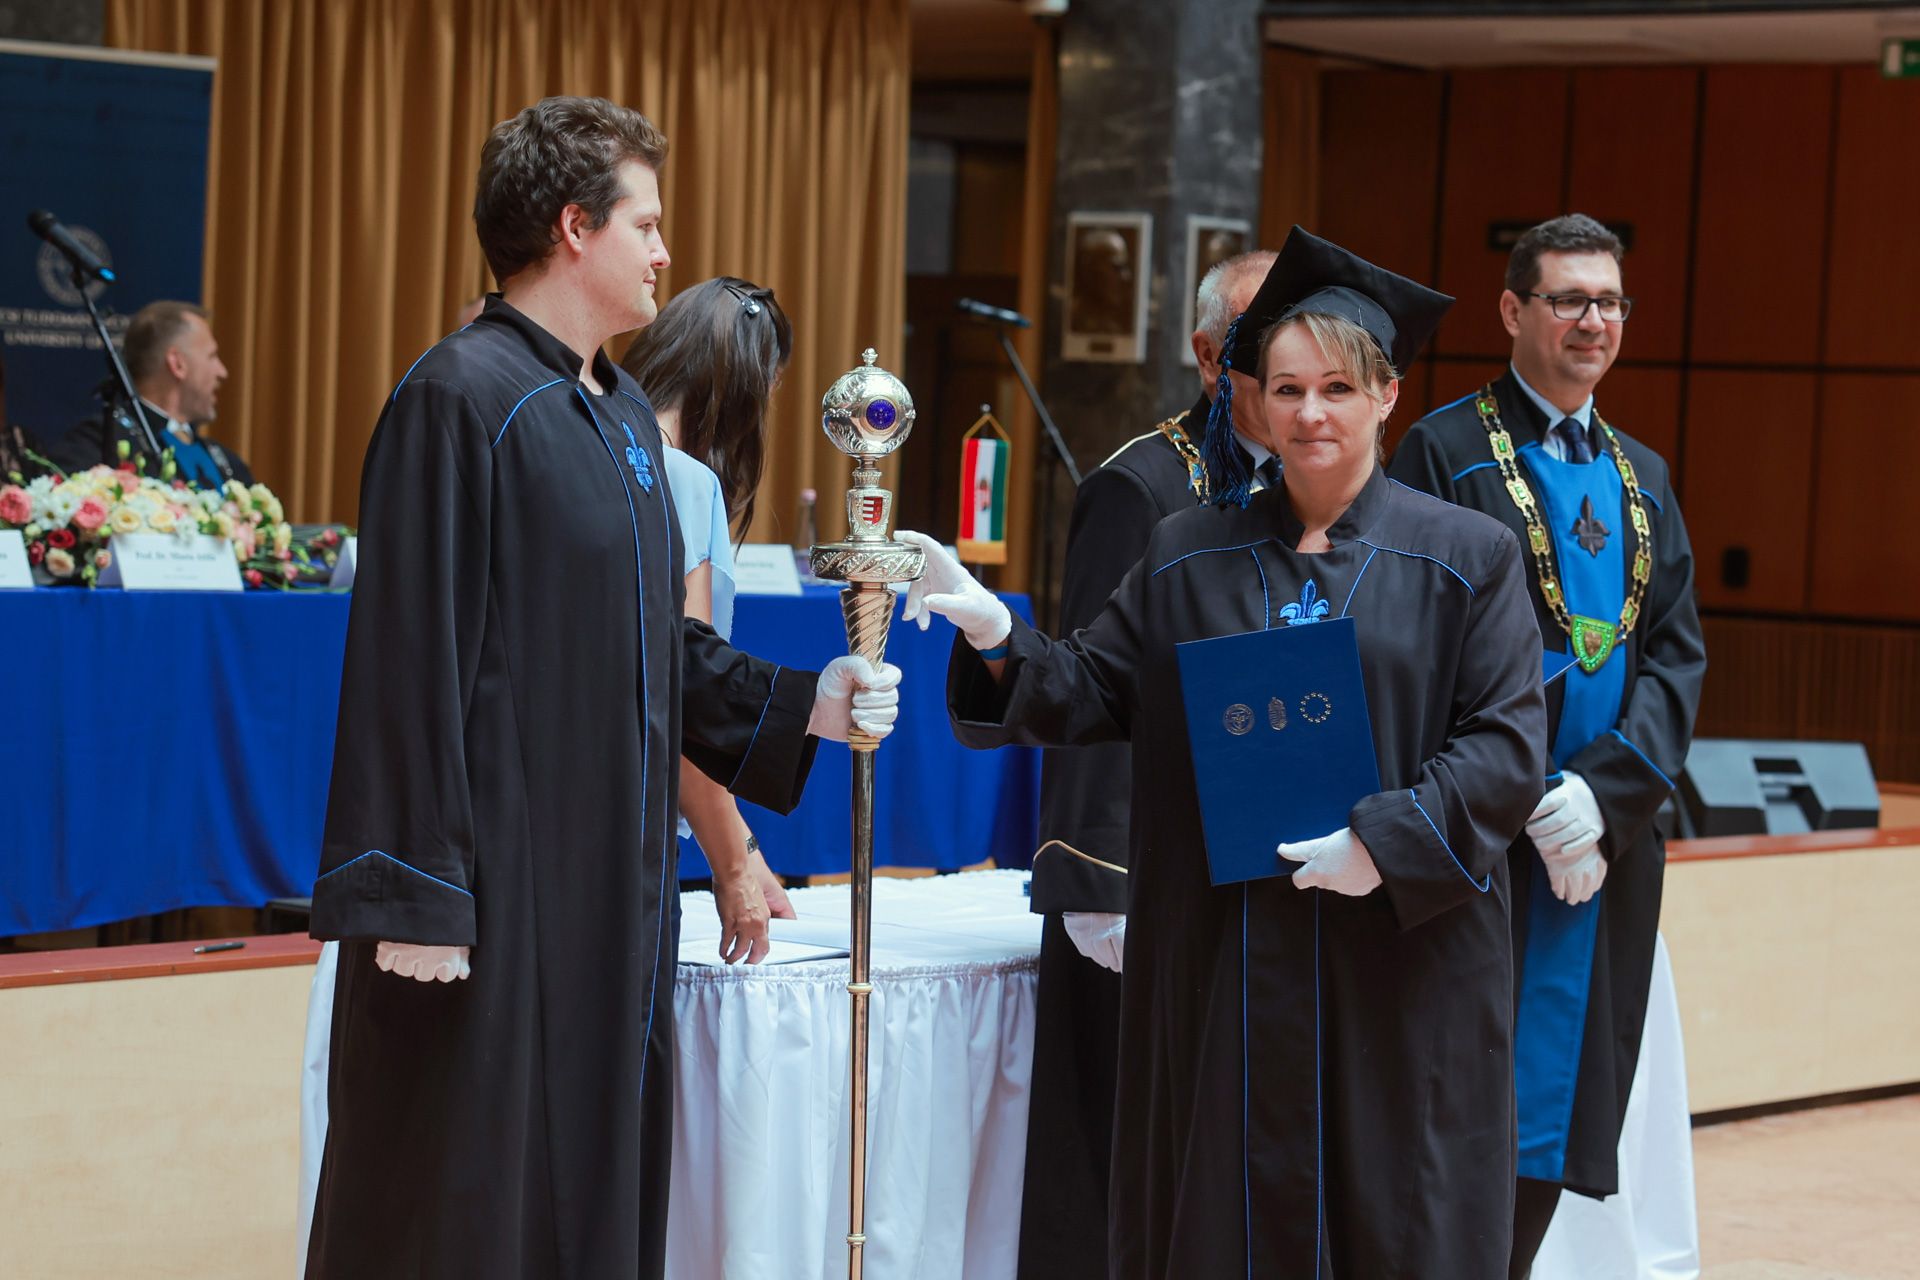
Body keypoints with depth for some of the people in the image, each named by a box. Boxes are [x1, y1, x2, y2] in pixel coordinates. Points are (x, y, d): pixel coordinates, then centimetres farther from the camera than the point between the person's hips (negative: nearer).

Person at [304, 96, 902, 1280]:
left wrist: (807, 702, 7)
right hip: (492, 874, -9)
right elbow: (411, 658, -17)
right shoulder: (463, 399, -13)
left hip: (610, 873, 9)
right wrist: (416, 895, -21)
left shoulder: (627, 415, 14)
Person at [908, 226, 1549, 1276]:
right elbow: (1089, 693, 7)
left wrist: (1388, 841, -19)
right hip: (1224, 970, 2)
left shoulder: (1466, 558, 1)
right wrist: (995, 634, -12)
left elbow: (1506, 751, -6)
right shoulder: (1189, 557, 9)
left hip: (1398, 968, -2)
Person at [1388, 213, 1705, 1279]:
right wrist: (1530, 799, -16)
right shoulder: (1444, 452, -2)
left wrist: (1602, 792, -9)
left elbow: (1677, 656, 7)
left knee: (1553, 1110, 7)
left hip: (1604, 835, 5)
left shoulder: (1641, 478, 16)